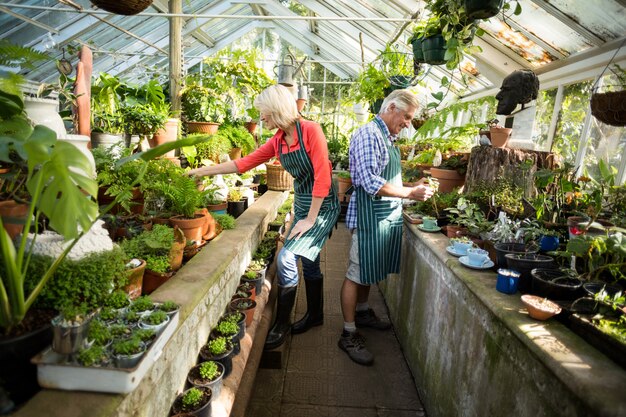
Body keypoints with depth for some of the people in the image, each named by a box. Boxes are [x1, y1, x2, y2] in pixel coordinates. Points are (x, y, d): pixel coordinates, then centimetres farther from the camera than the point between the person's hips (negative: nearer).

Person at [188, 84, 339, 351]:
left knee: (286, 258, -13)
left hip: (322, 206, -7)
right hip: (302, 204, 8)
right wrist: (203, 171, 10)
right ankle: (315, 314, 36)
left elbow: (322, 177, -20)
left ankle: (281, 325, 3)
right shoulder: (277, 141, 5)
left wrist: (310, 219, -18)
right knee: (308, 260, 16)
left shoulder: (310, 131, -17)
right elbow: (245, 163, 10)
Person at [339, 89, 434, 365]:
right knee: (356, 273, -1)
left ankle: (362, 312, 38)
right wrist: (410, 193, -21)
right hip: (369, 214, -9)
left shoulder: (388, 137, 14)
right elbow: (370, 183, -23)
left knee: (370, 270, 20)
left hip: (388, 213, 9)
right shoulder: (369, 134, -15)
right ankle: (349, 334, 10)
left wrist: (414, 188, 10)